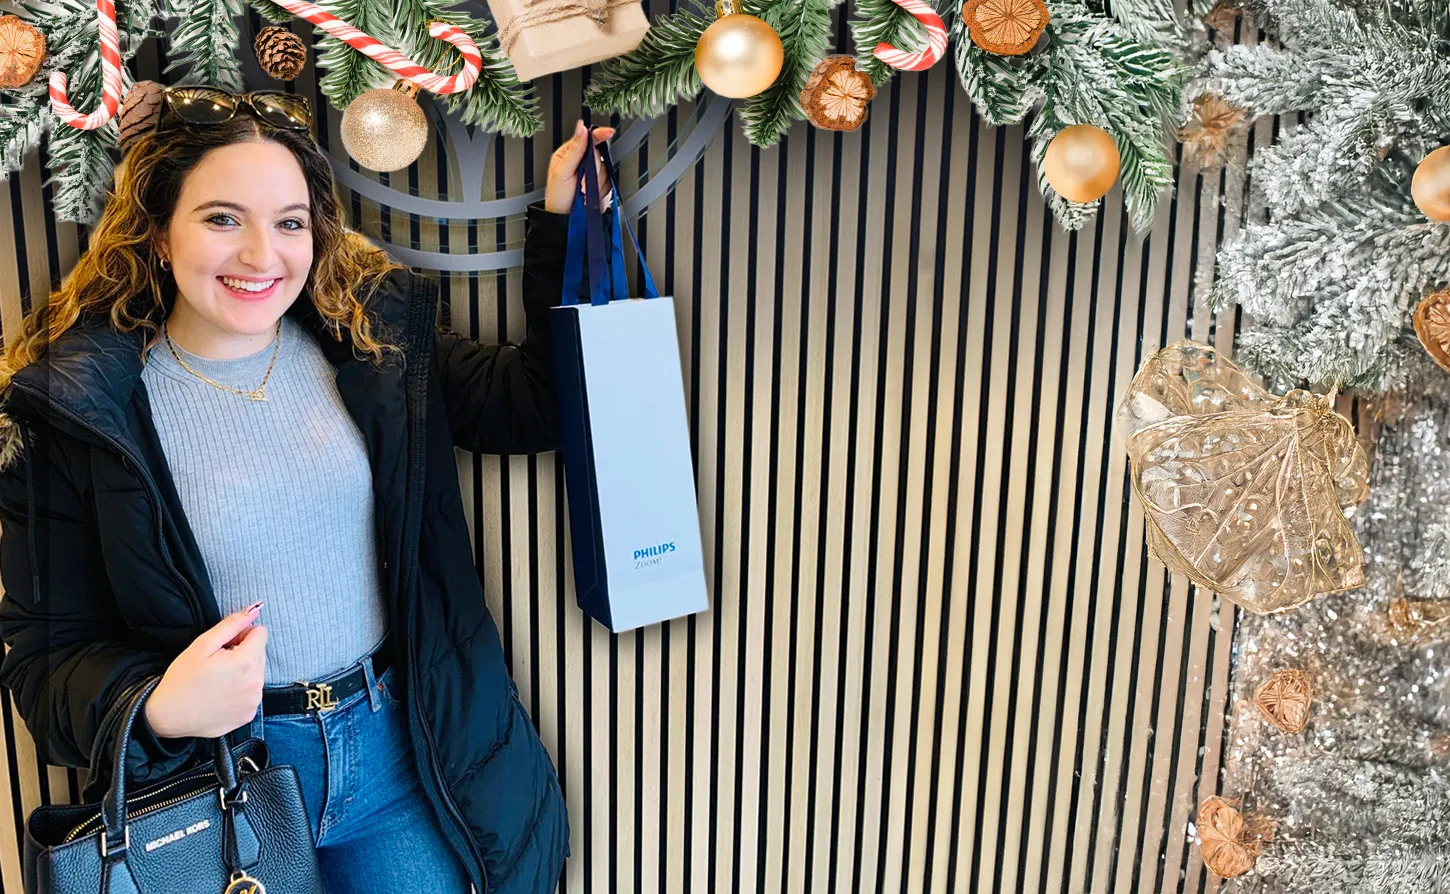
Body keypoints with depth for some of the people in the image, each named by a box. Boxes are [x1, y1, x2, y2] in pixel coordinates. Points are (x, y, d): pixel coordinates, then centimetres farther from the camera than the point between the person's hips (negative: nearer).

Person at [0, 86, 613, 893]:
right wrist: (155, 710, -27)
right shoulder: (73, 404, -10)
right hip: (215, 773, -2)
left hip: (398, 745, 2)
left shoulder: (375, 335, -2)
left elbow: (536, 404, 0)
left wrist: (564, 218, -5)